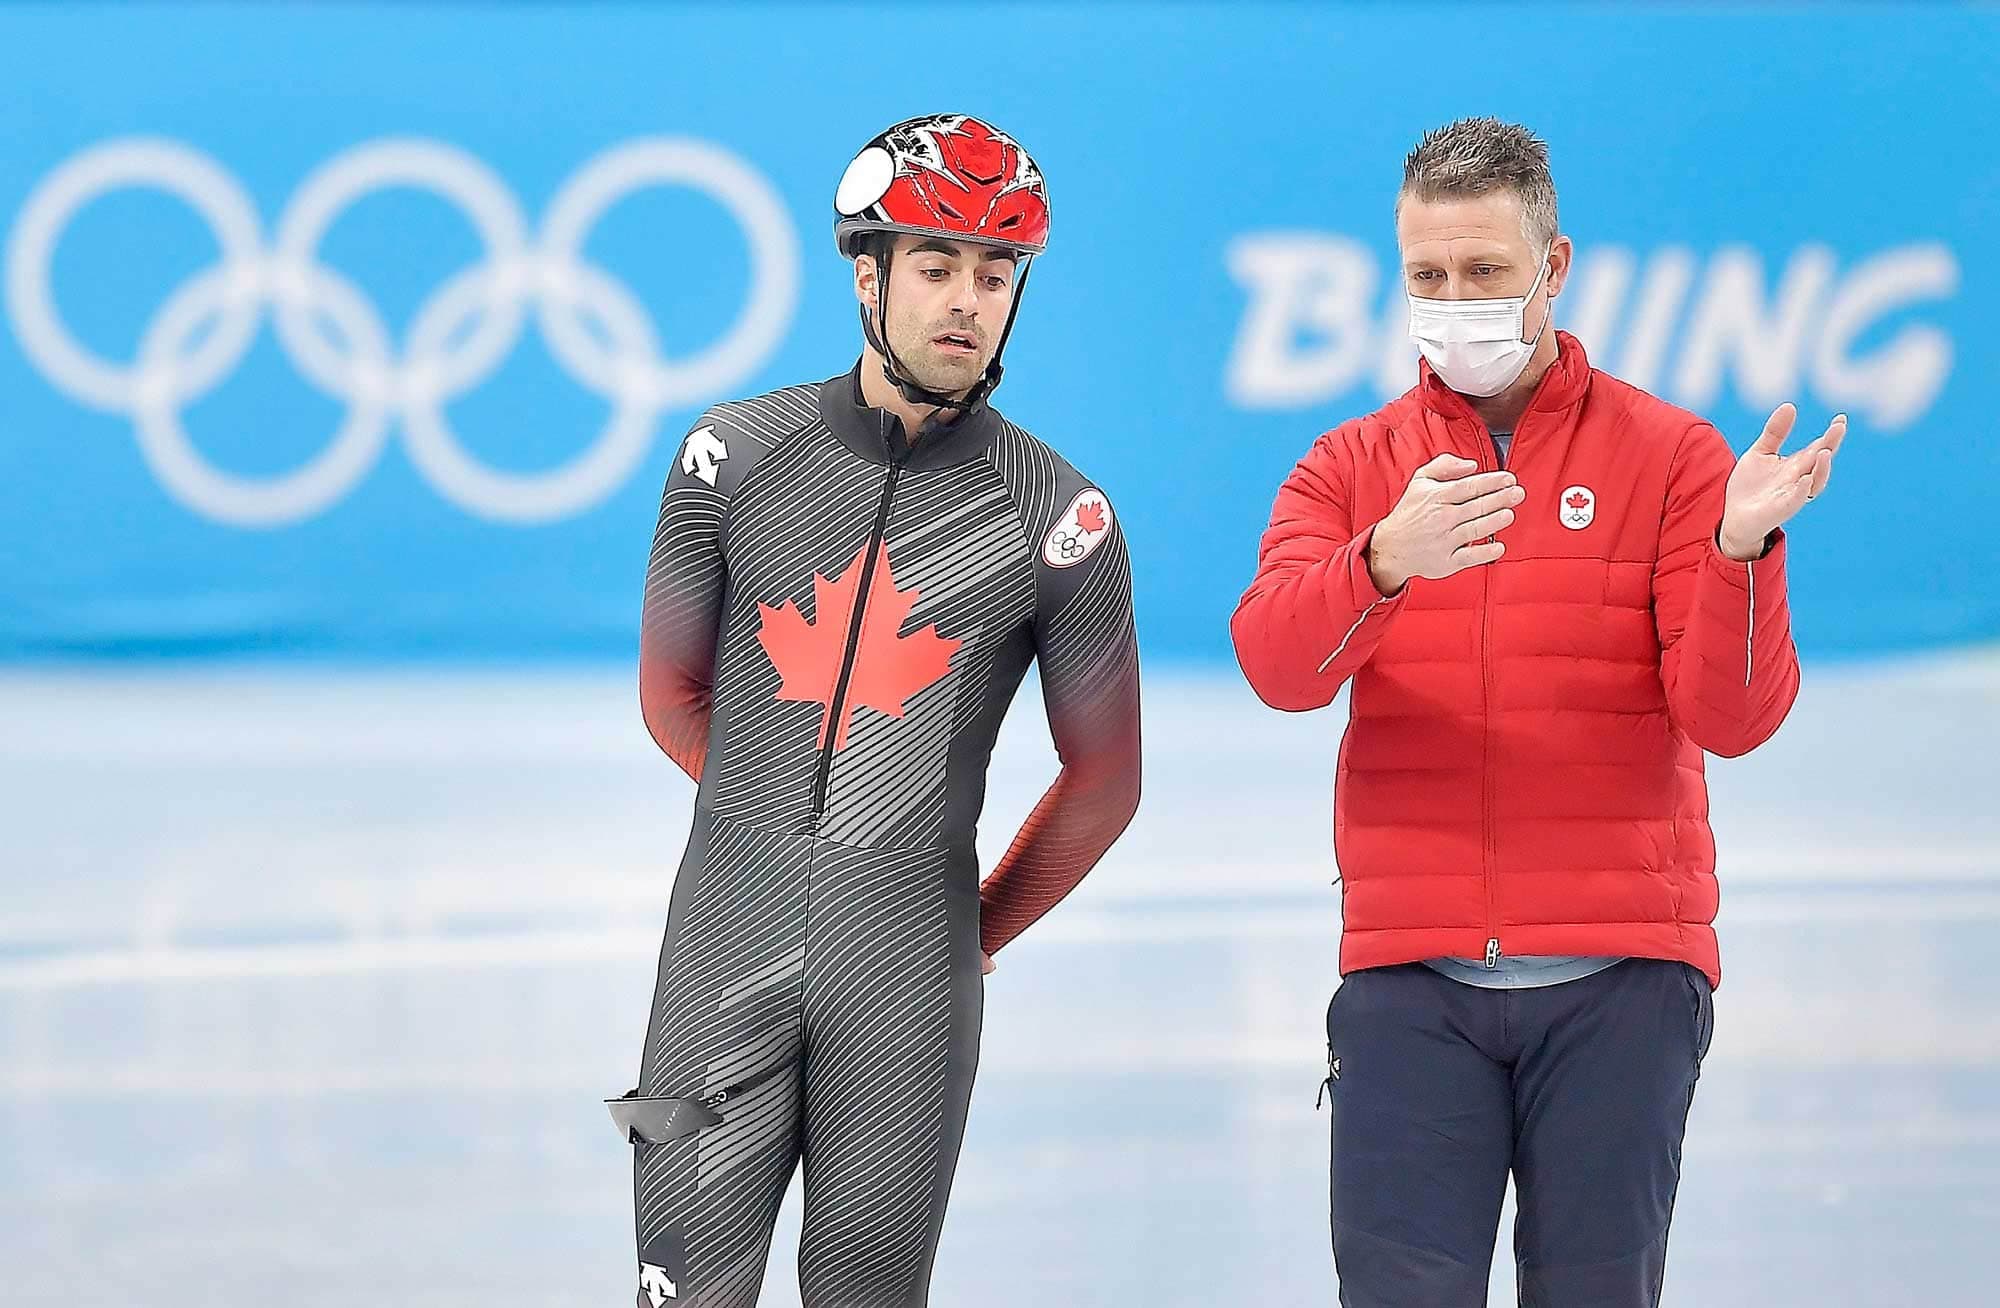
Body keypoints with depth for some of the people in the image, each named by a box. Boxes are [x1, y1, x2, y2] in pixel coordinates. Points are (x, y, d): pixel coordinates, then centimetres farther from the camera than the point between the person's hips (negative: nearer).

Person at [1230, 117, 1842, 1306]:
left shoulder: (1670, 456, 5)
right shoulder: (1350, 471, 10)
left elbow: (1733, 718, -4)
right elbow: (1278, 663, -9)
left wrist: (1742, 550, -22)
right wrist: (1385, 561, -29)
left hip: (1619, 978, -1)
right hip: (1411, 978, 1)